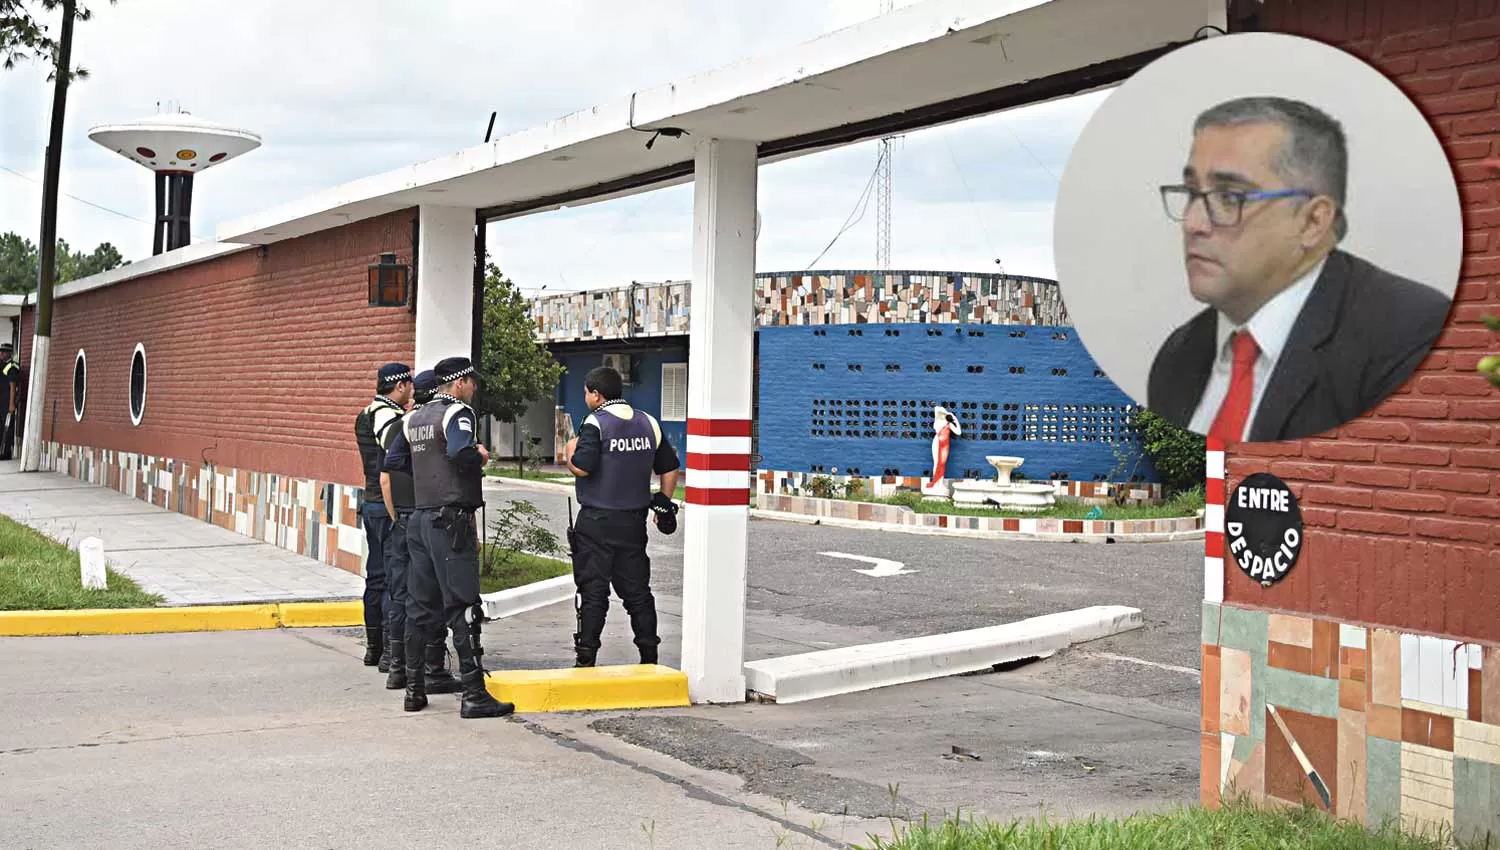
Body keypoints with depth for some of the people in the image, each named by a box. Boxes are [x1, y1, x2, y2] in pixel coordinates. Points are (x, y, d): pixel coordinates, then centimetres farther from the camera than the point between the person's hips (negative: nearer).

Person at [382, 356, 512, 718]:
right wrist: (480, 456, -7)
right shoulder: (458, 413, -9)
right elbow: (459, 452, -27)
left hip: (420, 518, 8)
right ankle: (474, 694, -7)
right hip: (451, 520, -8)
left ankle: (414, 688, 17)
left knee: (420, 606, 12)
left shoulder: (414, 418, 14)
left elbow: (393, 461, 15)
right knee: (463, 607, -7)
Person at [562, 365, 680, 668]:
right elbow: (669, 468, 12)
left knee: (593, 590, 0)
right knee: (637, 589, 11)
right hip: (634, 521, 5)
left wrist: (571, 450, 0)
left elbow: (581, 468, -21)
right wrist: (663, 503, 22)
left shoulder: (596, 423, -12)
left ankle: (586, 657, 1)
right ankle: (649, 657, 13)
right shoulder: (648, 423, 8)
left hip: (597, 521, -5)